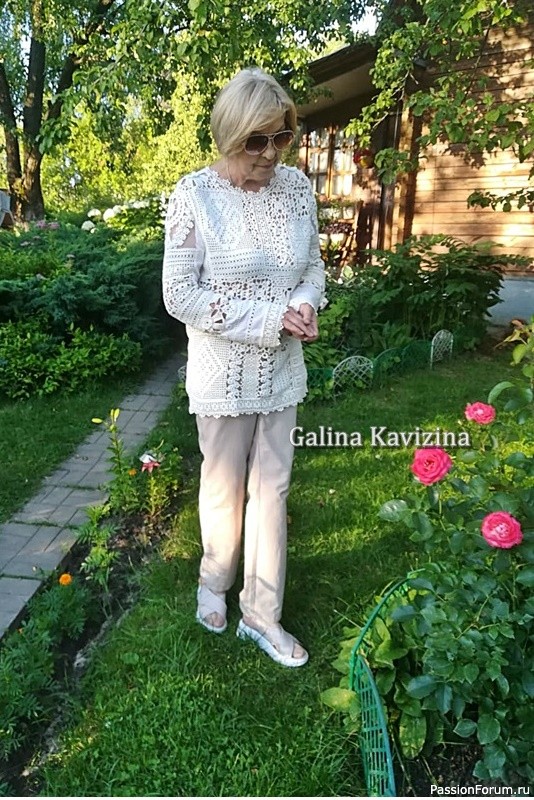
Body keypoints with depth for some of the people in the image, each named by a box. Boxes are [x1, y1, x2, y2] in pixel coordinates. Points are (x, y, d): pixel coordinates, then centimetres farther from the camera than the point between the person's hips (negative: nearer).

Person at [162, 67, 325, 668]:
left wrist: (304, 303, -13)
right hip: (224, 373, -4)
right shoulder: (194, 195, -13)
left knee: (272, 488, 10)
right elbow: (179, 295, -15)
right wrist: (268, 318, -20)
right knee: (224, 486, 12)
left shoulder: (297, 186, 1)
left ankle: (261, 615, 27)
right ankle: (214, 584, 42)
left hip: (282, 368, 4)